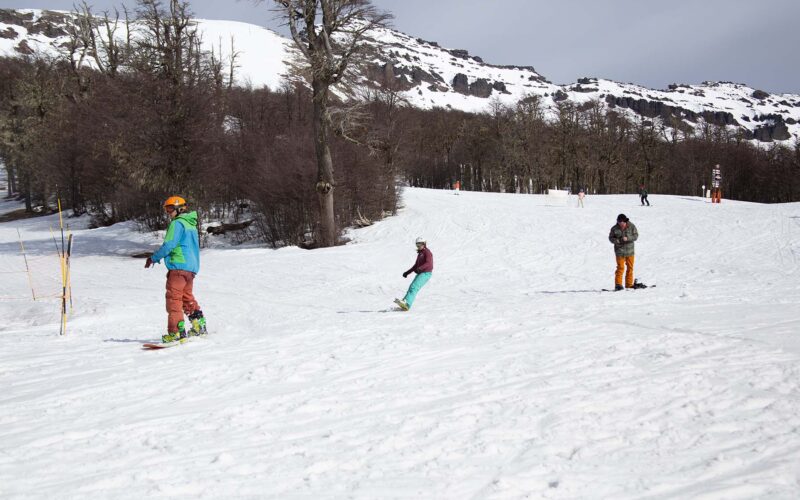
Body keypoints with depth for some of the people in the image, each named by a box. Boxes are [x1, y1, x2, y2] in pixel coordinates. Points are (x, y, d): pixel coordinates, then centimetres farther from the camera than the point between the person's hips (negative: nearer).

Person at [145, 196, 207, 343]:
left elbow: (169, 245, -15)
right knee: (187, 297, 20)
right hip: (192, 267, 9)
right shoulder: (192, 225, 20)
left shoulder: (177, 223, -8)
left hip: (179, 266, -9)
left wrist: (154, 258, -4)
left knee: (173, 298, -8)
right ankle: (199, 325, 20)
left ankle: (177, 332, -15)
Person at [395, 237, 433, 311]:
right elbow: (416, 265, 29)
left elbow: (428, 263, -24)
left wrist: (420, 268, -40)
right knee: (411, 287, 1)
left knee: (414, 287, -22)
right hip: (420, 273, 9)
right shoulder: (420, 253, 22)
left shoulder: (427, 252, -7)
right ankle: (405, 304, -4)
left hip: (426, 273, -9)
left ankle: (407, 303, -35)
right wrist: (407, 272, 26)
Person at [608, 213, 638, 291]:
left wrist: (627, 238, -24)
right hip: (620, 251, -2)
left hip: (630, 250, 2)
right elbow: (611, 238, 4)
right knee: (620, 268, -11)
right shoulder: (614, 228, -3)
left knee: (630, 268, 9)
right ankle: (618, 284, -9)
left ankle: (629, 284, 18)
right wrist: (616, 240, -17)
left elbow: (636, 236, -7)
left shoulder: (631, 226, -4)